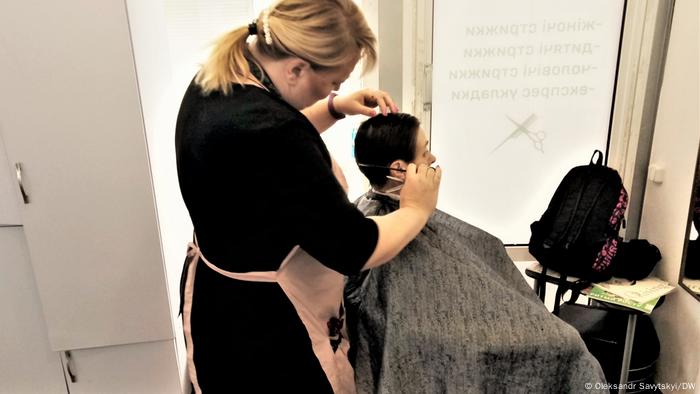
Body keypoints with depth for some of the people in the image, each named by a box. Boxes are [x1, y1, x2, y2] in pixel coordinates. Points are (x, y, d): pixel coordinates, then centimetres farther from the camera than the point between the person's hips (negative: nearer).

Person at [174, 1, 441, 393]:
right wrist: (417, 209, -9)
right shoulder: (267, 135, -34)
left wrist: (335, 108, 4)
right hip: (266, 325, -9)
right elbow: (357, 250, -27)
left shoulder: (214, 84, -5)